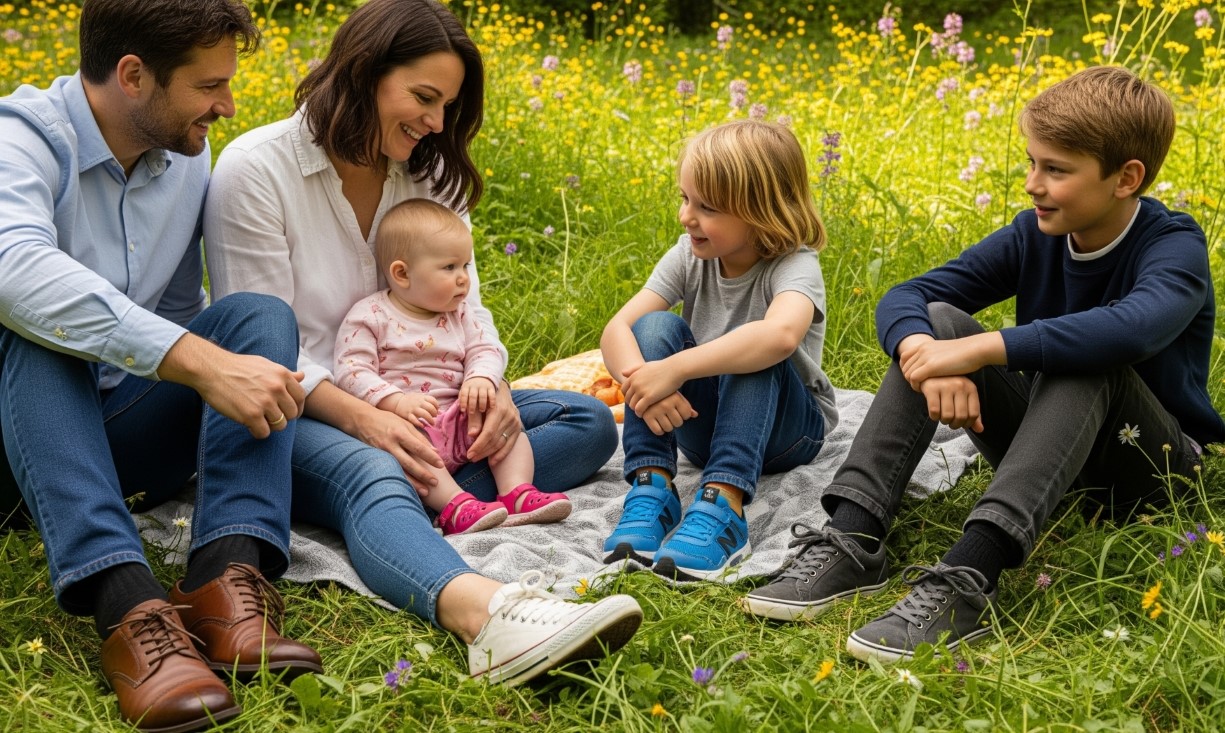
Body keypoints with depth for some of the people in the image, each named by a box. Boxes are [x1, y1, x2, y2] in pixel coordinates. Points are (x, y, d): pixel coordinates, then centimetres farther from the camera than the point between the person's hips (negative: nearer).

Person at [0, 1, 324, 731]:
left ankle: (226, 580, -40)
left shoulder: (190, 156, 5)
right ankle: (129, 607, -49)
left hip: (134, 435, 5)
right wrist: (202, 362, -44)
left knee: (259, 314, -19)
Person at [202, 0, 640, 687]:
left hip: (411, 407, 7)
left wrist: (493, 388, -16)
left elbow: (465, 306, 6)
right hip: (297, 414, -7)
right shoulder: (253, 170, -12)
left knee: (589, 421, -9)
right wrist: (361, 418, -29)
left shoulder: (431, 172, 8)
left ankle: (429, 490, -33)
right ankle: (488, 612, -73)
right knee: (369, 475, -42)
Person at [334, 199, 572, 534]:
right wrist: (397, 401, -29)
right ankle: (455, 505, -47)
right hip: (401, 420, -6)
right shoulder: (370, 316, -6)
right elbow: (352, 371, -14)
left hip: (457, 418, 6)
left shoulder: (458, 313, 13)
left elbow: (486, 350, 9)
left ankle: (517, 492, -24)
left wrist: (482, 379, -16)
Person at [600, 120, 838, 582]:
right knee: (656, 326, -22)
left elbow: (781, 335, -47)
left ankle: (722, 506, -44)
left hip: (787, 428, -4)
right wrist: (643, 381, -41)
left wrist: (675, 368, -48)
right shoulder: (690, 257, -8)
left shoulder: (795, 266, -22)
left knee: (754, 356, -35)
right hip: (701, 421, 4)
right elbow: (616, 330, -19)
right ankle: (650, 487, -30)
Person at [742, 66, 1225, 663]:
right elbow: (902, 299, -12)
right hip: (1045, 444, 5)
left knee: (1083, 358, -35)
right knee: (937, 321, -16)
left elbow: (1132, 329, -43)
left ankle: (967, 581, -48)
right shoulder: (1034, 235, -3)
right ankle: (849, 544, -30)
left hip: (1151, 468, -4)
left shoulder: (1175, 247, -18)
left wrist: (975, 351, -45)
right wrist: (924, 351, -36)